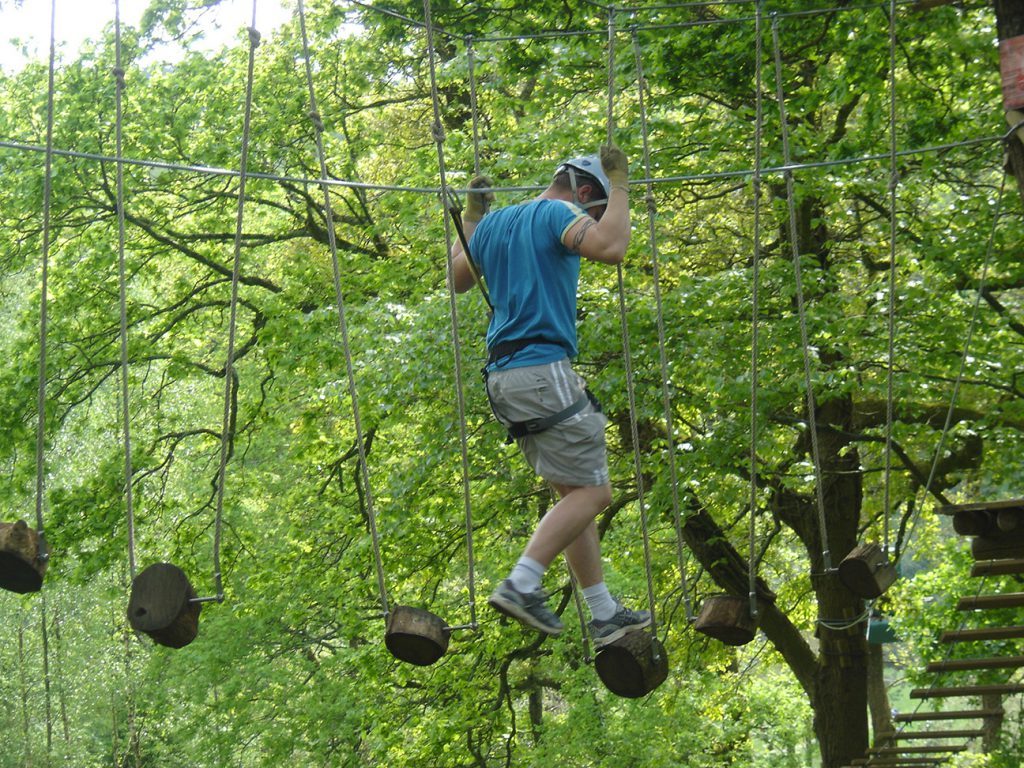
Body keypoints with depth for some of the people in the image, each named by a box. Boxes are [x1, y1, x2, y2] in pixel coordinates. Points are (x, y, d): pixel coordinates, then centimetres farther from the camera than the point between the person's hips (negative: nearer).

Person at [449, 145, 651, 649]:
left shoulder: (493, 223, 20)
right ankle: (521, 585, -18)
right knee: (591, 490, -6)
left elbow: (458, 280, 34)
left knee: (574, 492, 12)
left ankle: (604, 615, 12)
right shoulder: (558, 214, -4)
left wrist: (471, 217, 41)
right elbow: (610, 247, -22)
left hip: (503, 377, 9)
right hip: (542, 369, -9)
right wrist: (620, 185, -9)